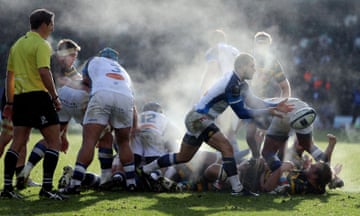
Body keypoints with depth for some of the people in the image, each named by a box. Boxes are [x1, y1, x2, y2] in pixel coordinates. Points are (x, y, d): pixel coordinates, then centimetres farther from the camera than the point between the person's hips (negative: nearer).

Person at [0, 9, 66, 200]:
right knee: (54, 141, -3)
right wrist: (55, 97, -15)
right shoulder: (41, 45, -8)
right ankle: (47, 187, -10)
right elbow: (44, 72, -20)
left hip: (20, 97, 8)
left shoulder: (17, 44, 17)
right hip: (38, 96, -8)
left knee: (18, 142, 9)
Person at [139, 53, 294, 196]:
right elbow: (241, 113, -19)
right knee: (227, 148, -17)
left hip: (197, 119, 10)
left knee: (183, 157, 19)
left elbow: (252, 101, 5)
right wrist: (267, 112, -17)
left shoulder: (240, 83, 8)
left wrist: (275, 107, -2)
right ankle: (237, 188, -20)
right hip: (199, 118, -10)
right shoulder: (233, 84, -22)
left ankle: (144, 170, 30)